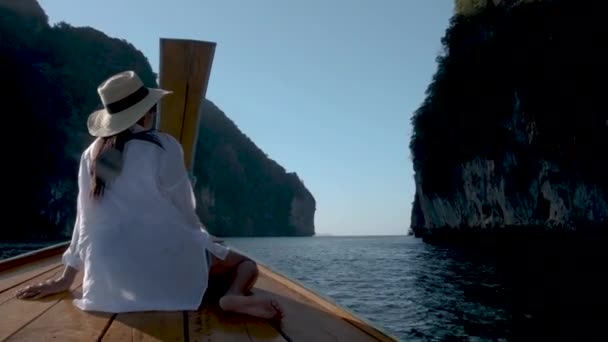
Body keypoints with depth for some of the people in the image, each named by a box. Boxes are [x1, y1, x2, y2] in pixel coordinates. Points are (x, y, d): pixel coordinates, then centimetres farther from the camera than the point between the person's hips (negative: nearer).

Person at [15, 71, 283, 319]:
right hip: (161, 263, -5)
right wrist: (206, 245, 16)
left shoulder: (92, 154, 9)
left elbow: (85, 218, 13)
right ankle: (234, 296, -22)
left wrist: (67, 277, 23)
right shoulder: (163, 147, -6)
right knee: (246, 265, 10)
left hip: (110, 277, 5)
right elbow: (184, 211, -1)